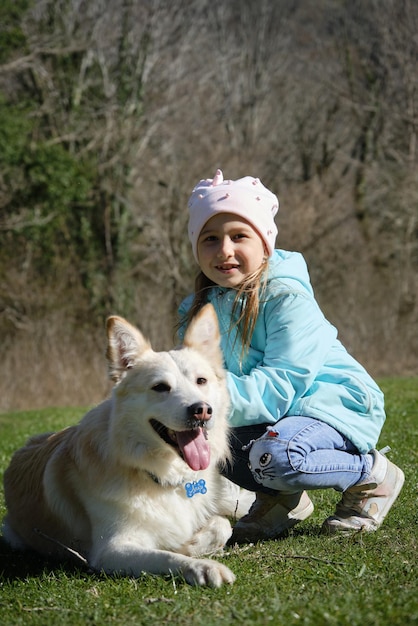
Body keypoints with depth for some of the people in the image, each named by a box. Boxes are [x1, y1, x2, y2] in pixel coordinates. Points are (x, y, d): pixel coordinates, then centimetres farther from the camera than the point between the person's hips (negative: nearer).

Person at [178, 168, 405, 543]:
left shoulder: (288, 300, -21)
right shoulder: (200, 308, 0)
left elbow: (281, 387, -29)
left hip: (335, 406, -7)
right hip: (267, 416, 7)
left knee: (274, 456, -36)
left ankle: (374, 474, -7)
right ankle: (282, 499, 4)